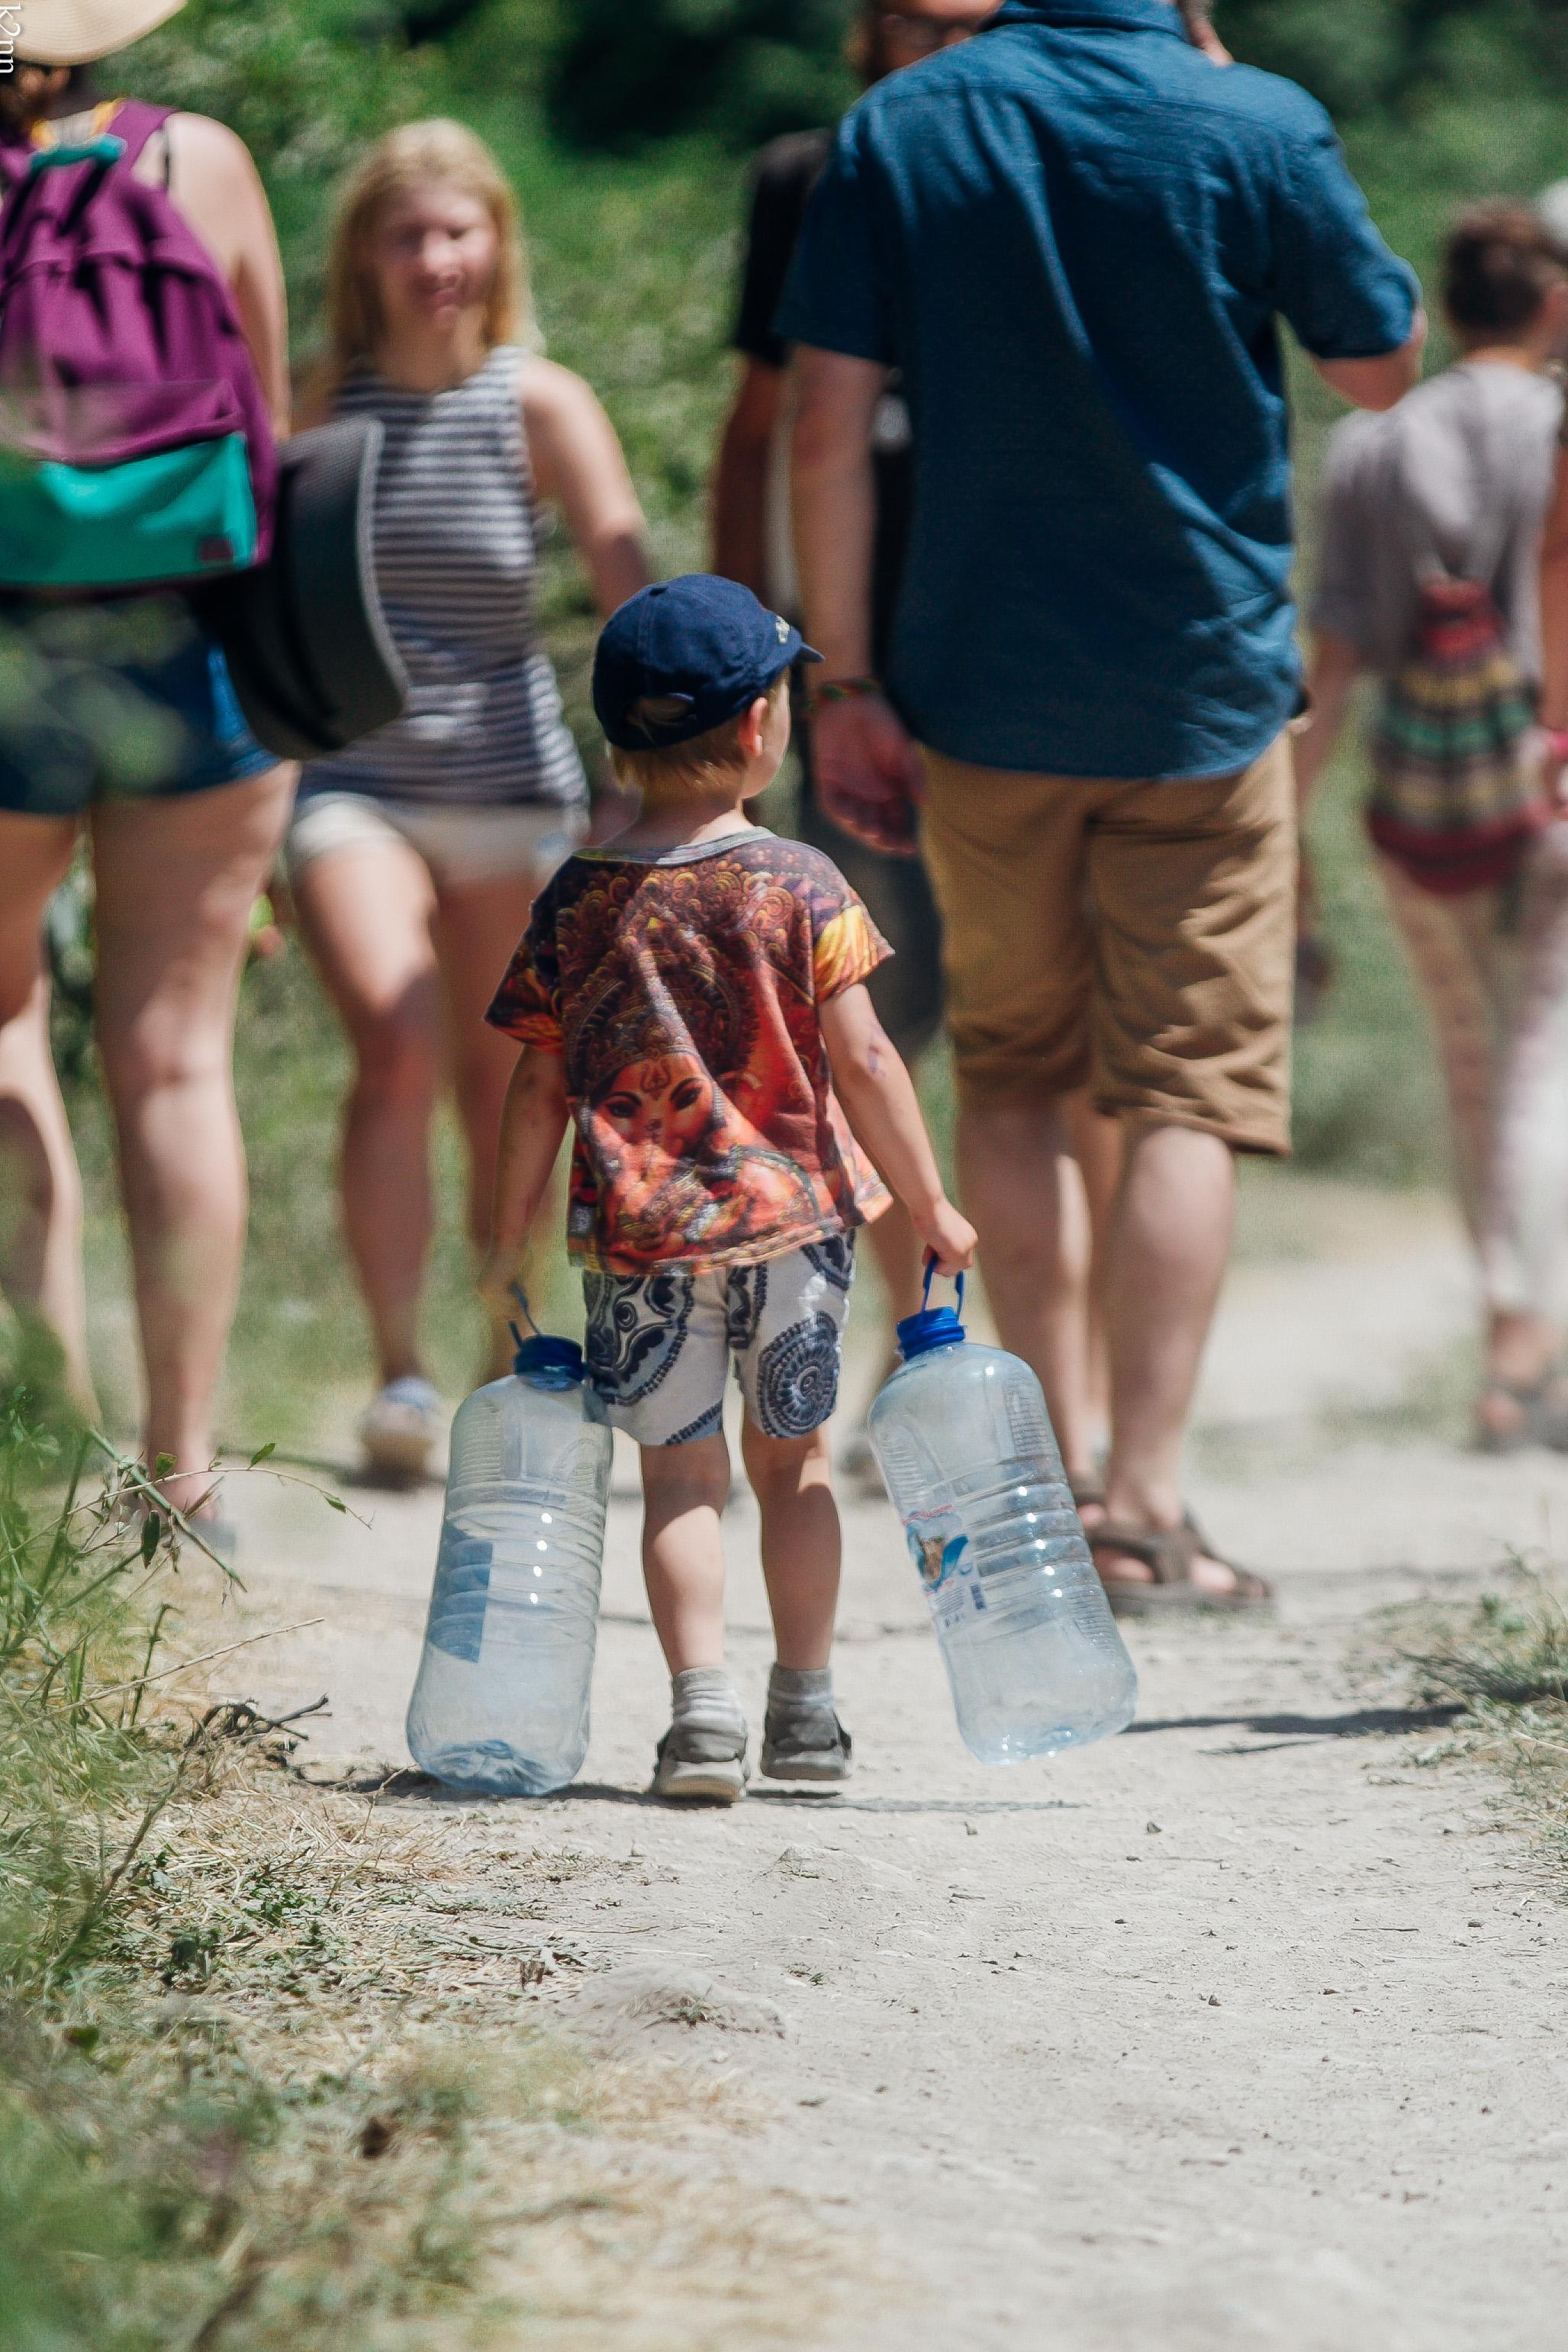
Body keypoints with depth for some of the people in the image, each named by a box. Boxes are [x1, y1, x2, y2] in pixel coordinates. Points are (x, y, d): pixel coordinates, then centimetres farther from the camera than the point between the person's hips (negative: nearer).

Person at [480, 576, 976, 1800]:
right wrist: (930, 1204, -1)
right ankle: (807, 1707, 18)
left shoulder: (580, 904, -1)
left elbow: (542, 1084, 0)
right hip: (793, 1215, -1)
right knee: (793, 1457, 14)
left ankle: (704, 1700, -7)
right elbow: (861, 1061, -9)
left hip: (641, 1236, 1)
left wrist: (510, 1237, 9)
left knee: (680, 1471, 6)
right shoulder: (800, 884, -7)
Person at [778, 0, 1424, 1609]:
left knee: (1011, 1073, 17)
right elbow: (1381, 370, 4)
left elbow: (825, 424, -6)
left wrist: (844, 681, 1)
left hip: (985, 692, 2)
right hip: (1203, 690, -2)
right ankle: (1142, 1506, -6)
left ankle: (1047, 1471, 21)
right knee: (1189, 1092, 2)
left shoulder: (899, 130, -4)